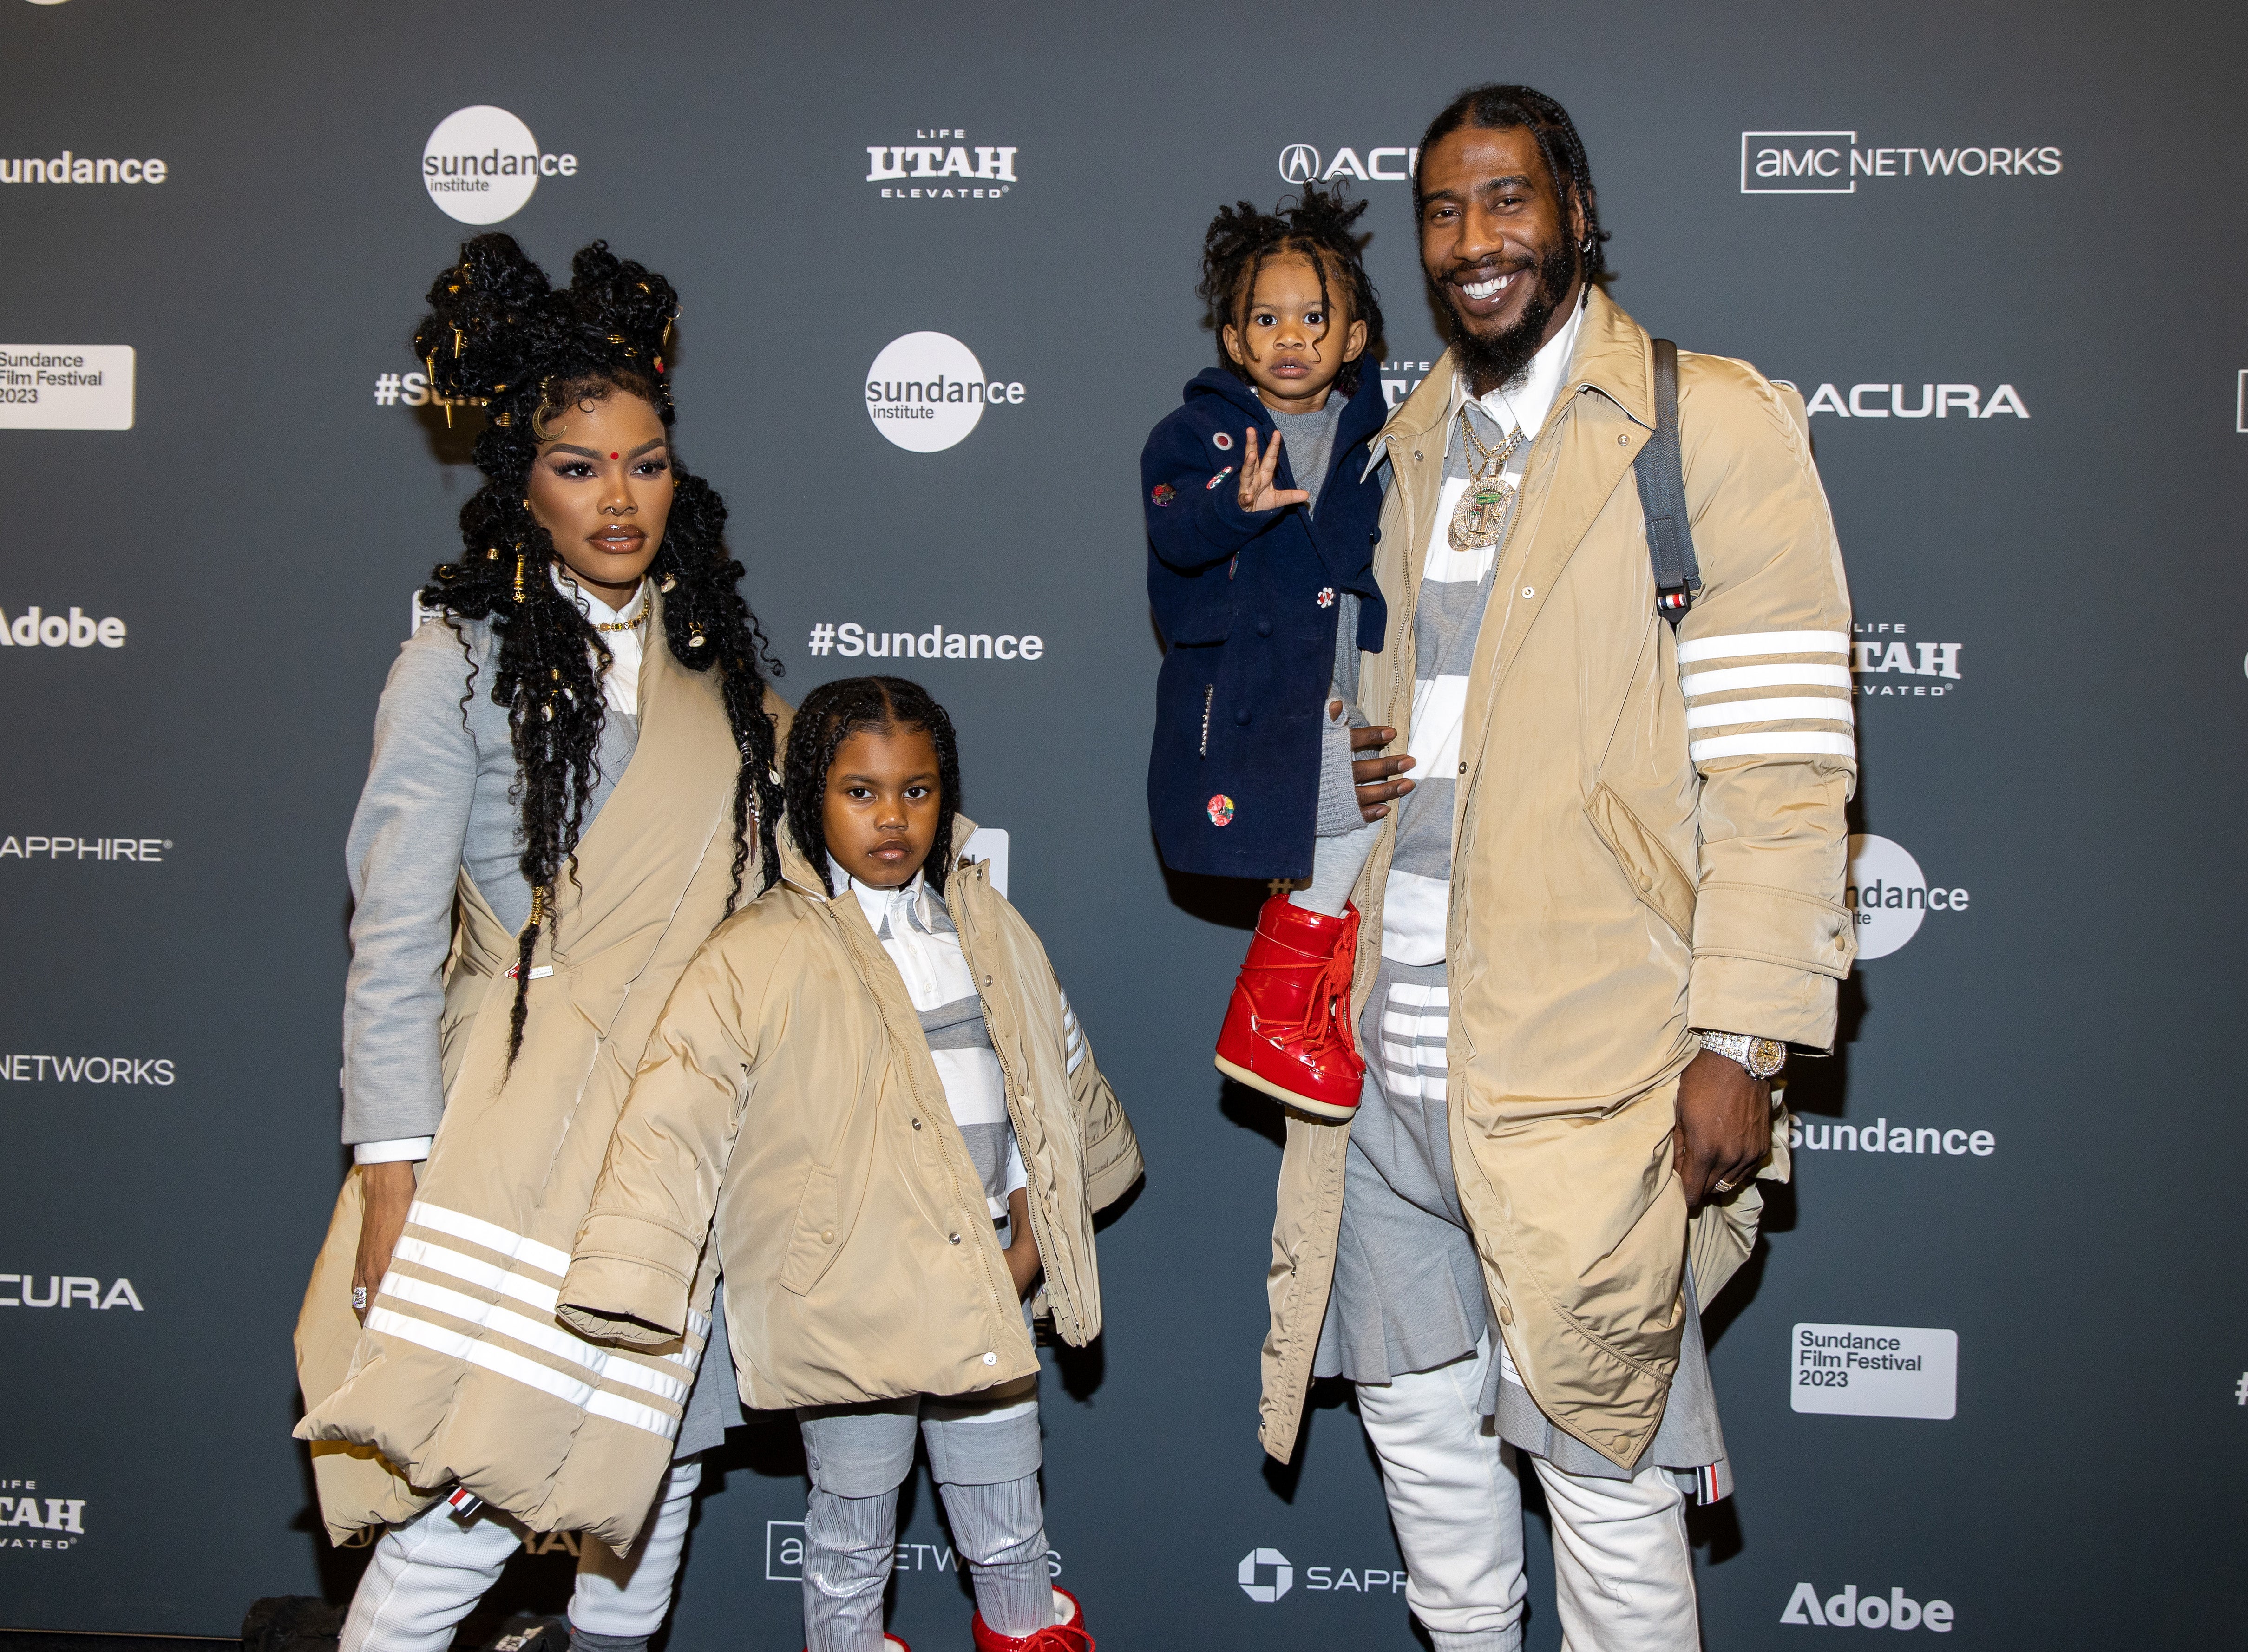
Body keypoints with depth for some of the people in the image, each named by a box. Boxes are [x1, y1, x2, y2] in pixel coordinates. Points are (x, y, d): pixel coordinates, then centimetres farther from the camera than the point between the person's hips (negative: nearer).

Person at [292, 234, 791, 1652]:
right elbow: (394, 949, -9)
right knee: (476, 1492, -8)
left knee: (658, 1456, 14)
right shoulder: (464, 666, -7)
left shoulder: (706, 646, 9)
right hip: (523, 1109, -6)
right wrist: (393, 1186, -13)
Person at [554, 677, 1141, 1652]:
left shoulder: (991, 933, 6)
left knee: (1010, 1527, 18)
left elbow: (1062, 1089, 17)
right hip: (845, 1308, -4)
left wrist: (1031, 1244, 12)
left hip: (984, 1296, 4)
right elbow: (674, 1125, -14)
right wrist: (624, 1298, -19)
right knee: (852, 1534, 12)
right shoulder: (755, 959, -10)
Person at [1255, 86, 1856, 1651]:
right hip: (1387, 1065, 6)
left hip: (1591, 1080, -6)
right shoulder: (1402, 457, 14)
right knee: (1418, 1422, 19)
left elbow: (1783, 768, -11)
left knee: (1603, 1482, 4)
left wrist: (1741, 1048, -16)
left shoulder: (1717, 426, -6)